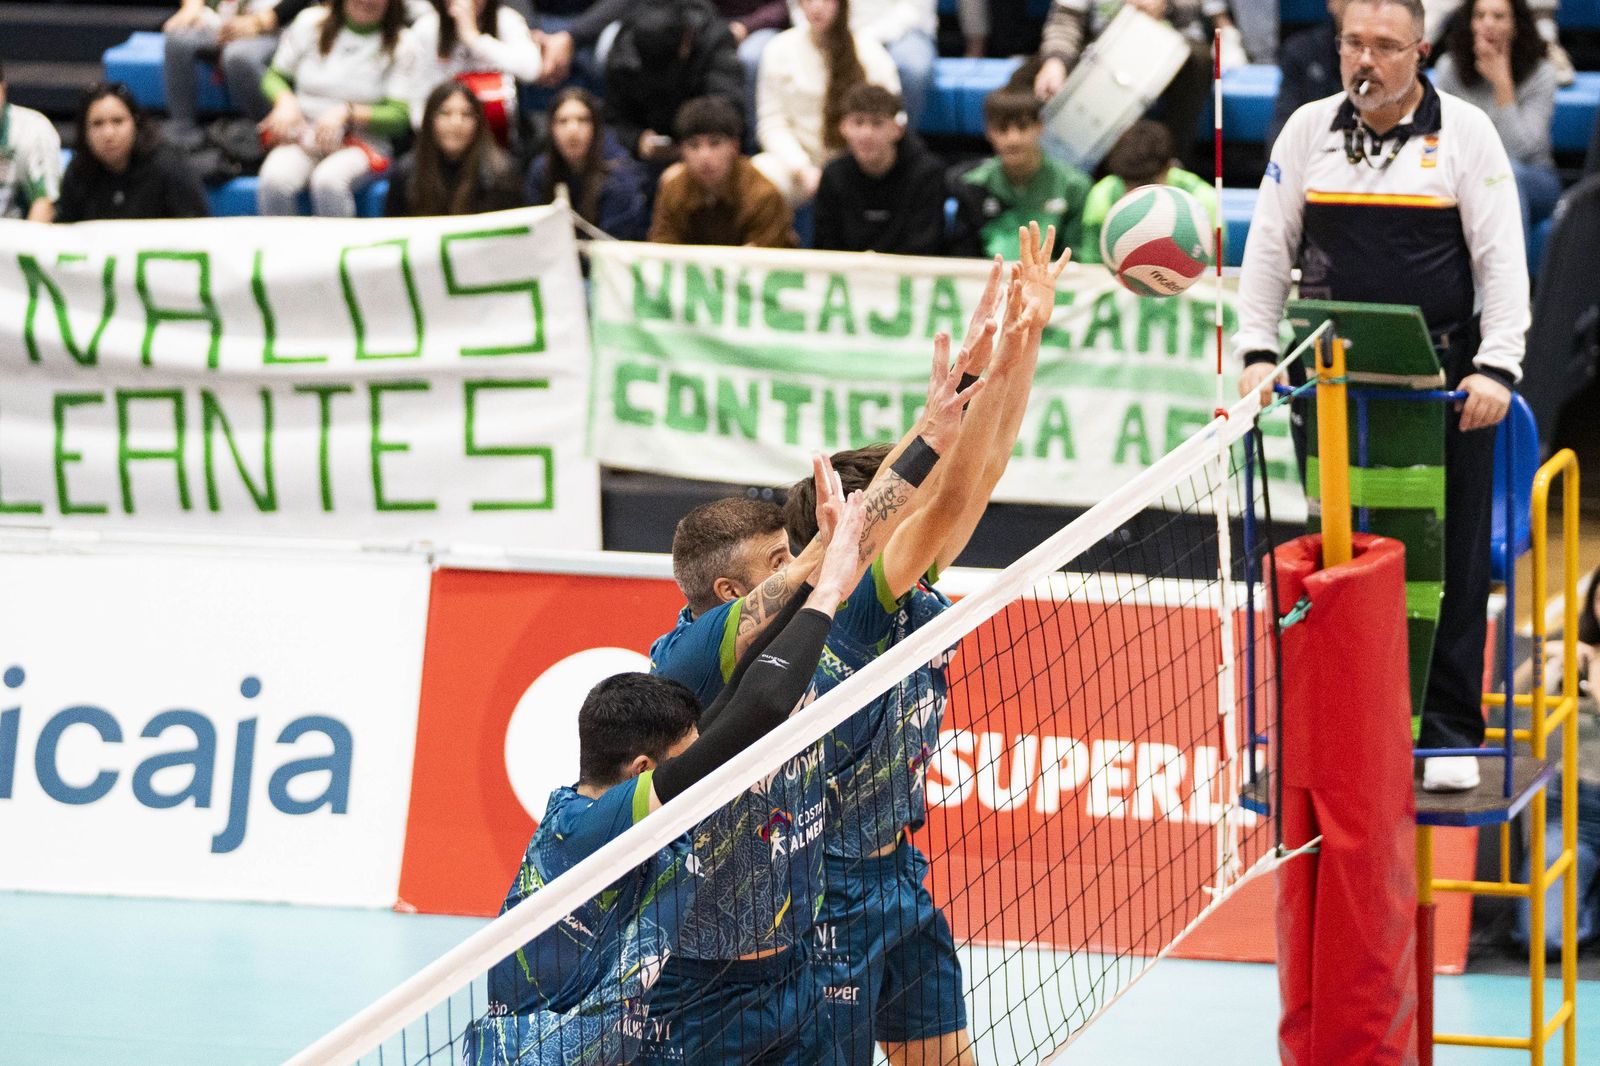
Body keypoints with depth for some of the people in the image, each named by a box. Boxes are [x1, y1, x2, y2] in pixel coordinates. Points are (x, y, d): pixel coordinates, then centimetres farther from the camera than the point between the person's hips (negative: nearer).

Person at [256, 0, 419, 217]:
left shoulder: (401, 44, 3)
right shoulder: (310, 23, 8)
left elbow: (399, 115, -3)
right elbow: (274, 77, 14)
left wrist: (347, 112, -18)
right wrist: (285, 100, -10)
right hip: (302, 135, 2)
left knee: (328, 180, -37)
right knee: (275, 179, -32)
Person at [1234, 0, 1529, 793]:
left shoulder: (1465, 132, 1)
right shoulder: (1309, 131, 9)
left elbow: (1501, 258, -2)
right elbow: (1269, 246, 13)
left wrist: (1496, 368, -12)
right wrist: (1258, 352, 2)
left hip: (1443, 382, -2)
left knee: (1449, 562, 0)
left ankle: (1448, 733, 7)